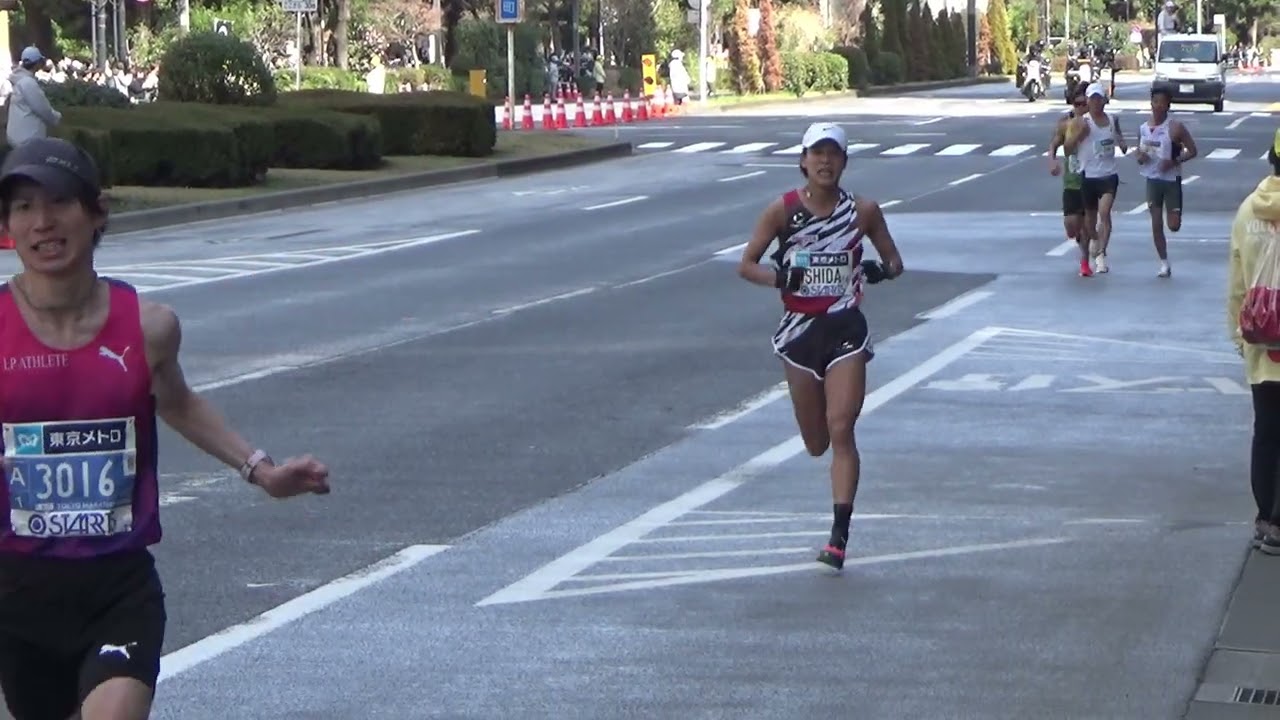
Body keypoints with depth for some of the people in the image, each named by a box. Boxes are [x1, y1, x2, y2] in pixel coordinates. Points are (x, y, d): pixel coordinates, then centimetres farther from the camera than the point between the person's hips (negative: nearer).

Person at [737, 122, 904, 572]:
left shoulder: (863, 211, -1)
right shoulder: (783, 210, -3)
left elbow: (894, 261, 10)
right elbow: (746, 265, 0)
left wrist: (881, 271, -14)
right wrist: (779, 278, -20)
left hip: (846, 330, -1)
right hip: (800, 330, 1)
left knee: (841, 431, -12)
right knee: (816, 444, 8)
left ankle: (840, 535, -12)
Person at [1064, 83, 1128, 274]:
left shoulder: (1112, 121, 6)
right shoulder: (1080, 122, -2)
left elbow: (1120, 141, 22)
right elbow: (1067, 149, -5)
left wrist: (1123, 145, -2)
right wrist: (1079, 134, -20)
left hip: (1109, 174, 0)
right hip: (1088, 175, 0)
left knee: (1105, 211, -20)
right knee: (1090, 214, 14)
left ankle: (1101, 253, -23)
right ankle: (1094, 239, 47)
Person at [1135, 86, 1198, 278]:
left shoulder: (1175, 128, -12)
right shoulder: (1143, 129, 3)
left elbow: (1192, 151, -9)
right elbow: (1139, 150, 16)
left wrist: (1175, 161, -24)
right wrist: (1139, 156, -8)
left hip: (1172, 179, -4)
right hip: (1152, 179, 4)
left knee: (1174, 225, -4)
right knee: (1156, 224, 1)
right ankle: (1164, 264, 12)